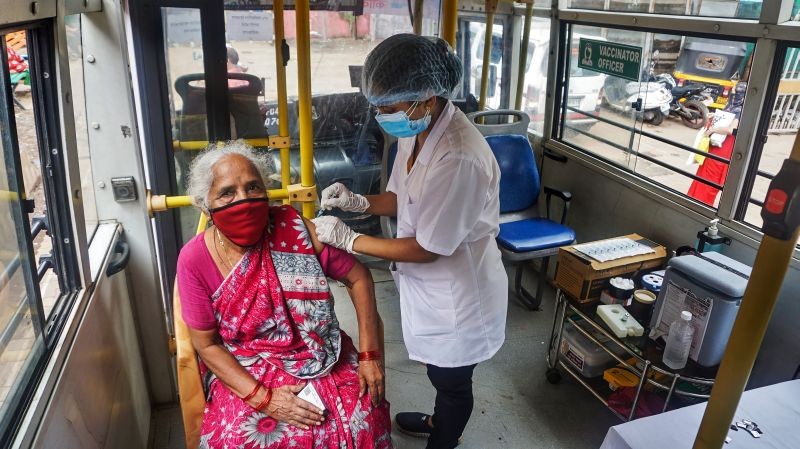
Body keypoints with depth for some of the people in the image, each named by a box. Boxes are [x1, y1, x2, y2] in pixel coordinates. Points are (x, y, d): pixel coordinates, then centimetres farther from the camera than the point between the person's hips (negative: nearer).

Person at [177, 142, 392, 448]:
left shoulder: (296, 230, -14)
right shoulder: (195, 260, -13)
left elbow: (358, 278, -5)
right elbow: (206, 345, -6)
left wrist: (370, 355, -9)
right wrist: (262, 398, -16)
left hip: (320, 359, 1)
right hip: (245, 372, 0)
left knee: (363, 416, -18)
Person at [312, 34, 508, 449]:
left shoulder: (458, 158, -34)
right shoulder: (417, 130, -6)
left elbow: (427, 249, -27)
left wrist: (347, 239, -20)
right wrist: (359, 202, -10)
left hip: (457, 293, -8)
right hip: (432, 284, 9)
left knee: (451, 379, 19)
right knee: (441, 372, 31)